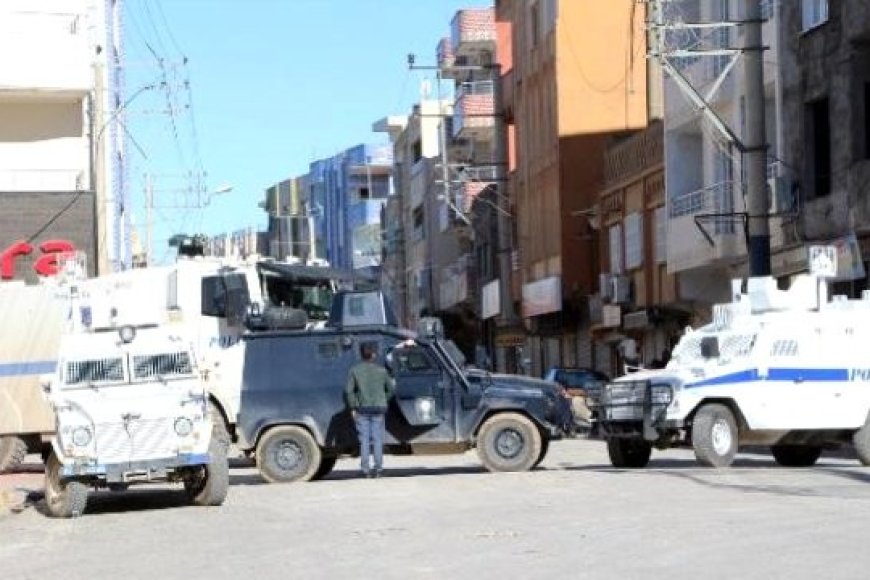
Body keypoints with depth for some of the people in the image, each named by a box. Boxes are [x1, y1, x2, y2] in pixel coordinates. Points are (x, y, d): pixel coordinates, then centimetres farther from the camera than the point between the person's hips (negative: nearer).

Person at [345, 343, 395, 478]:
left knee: (364, 440, 4)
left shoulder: (355, 370, -2)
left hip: (363, 408, 0)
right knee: (377, 439, 5)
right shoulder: (381, 370, 0)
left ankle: (366, 469, 3)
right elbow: (391, 388, 5)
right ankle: (378, 468, 5)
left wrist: (353, 407, -1)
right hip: (378, 408, 0)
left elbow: (349, 390, -7)